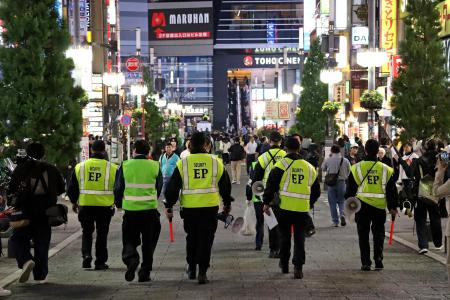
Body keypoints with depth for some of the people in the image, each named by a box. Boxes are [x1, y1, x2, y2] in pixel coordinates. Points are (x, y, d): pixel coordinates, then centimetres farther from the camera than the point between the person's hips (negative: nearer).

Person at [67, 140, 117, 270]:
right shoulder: (112, 168, -3)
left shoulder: (80, 167, 1)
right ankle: (100, 262, 10)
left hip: (85, 205, 1)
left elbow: (71, 187, 7)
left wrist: (74, 202, 21)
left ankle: (86, 255, -5)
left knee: (87, 232, 14)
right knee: (102, 234, 9)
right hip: (104, 206, -1)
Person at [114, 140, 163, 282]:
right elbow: (159, 188, 10)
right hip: (150, 209, 1)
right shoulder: (155, 166, 0)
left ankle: (131, 258, -18)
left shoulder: (125, 166, -2)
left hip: (130, 209, 0)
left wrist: (119, 204, 19)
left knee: (129, 239, 11)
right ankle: (145, 272, 11)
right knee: (148, 242, 11)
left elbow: (118, 188, 2)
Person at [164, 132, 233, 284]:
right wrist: (227, 204, 23)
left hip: (189, 208, 1)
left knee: (192, 237, 18)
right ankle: (202, 272, -2)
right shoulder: (216, 163, 1)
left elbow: (172, 187, -1)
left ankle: (191, 268, 27)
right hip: (210, 207, 0)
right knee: (206, 239, 4)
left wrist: (169, 206, 7)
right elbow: (225, 186, 10)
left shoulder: (182, 164, -2)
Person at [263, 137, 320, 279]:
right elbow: (316, 191, 18)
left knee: (285, 236, 14)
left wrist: (266, 203, 0)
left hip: (285, 207, -2)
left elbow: (271, 185, -9)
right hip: (303, 209, 2)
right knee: (299, 238, 6)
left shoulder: (282, 164, -4)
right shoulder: (309, 167, 10)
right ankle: (298, 267, -6)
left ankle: (284, 264, 26)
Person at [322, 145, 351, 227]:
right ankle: (342, 214, -14)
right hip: (341, 182, 1)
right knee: (341, 201, 13)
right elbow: (348, 172, 6)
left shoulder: (328, 160, -8)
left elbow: (323, 168, 8)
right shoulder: (345, 160, -3)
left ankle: (335, 221, 7)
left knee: (332, 202, 7)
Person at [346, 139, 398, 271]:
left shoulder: (356, 168, -2)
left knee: (363, 235, 6)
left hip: (362, 206, -1)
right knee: (378, 233, 13)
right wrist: (393, 207, 14)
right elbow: (392, 190, 6)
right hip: (380, 206, 1)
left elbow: (351, 189, 2)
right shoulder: (385, 169, 2)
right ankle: (378, 259, 1)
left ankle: (366, 263, 4)